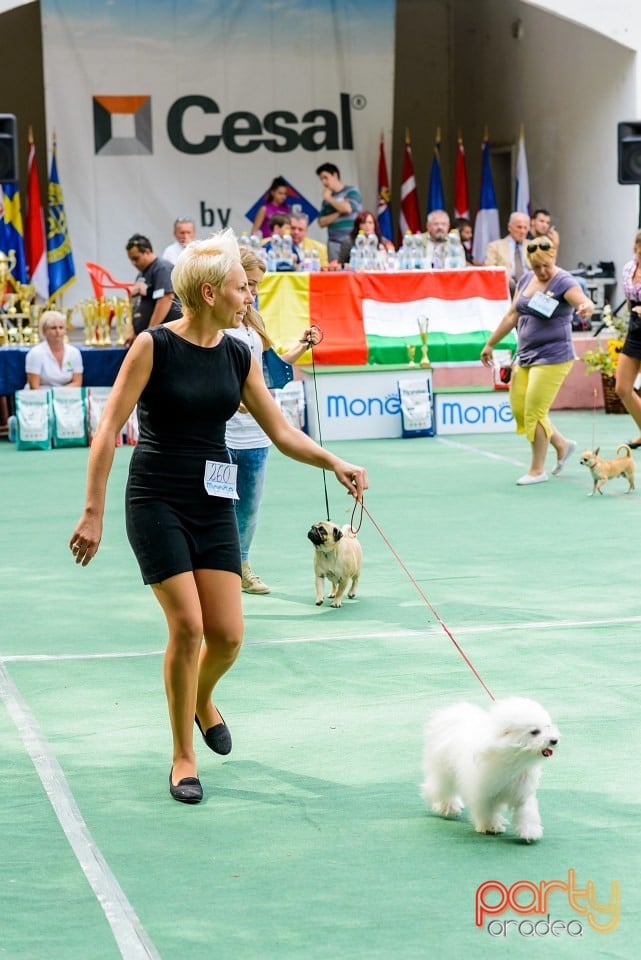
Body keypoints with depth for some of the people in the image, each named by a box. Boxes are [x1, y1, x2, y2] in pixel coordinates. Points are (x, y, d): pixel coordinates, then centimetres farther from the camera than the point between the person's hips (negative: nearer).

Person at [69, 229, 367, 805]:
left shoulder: (238, 356, 4)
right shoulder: (154, 346, -12)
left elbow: (281, 431, 9)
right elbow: (110, 428, -11)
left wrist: (334, 464, -7)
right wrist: (93, 511, -14)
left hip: (215, 503, 5)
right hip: (157, 502, -5)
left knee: (227, 634, -2)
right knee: (187, 625, -12)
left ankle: (202, 701, 34)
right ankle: (183, 756, 6)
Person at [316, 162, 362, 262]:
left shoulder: (352, 191, 4)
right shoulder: (327, 199, 14)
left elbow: (347, 208, -14)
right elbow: (322, 222, 8)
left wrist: (329, 198, 0)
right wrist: (339, 212, -7)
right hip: (334, 243, 3)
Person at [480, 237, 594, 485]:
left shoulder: (563, 282, -13)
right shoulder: (526, 279, 8)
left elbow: (584, 302, -31)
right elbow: (512, 316, 16)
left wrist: (586, 307, -55)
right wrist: (490, 344, 19)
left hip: (552, 357, -7)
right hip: (525, 355, 7)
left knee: (534, 411, -6)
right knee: (519, 410, 9)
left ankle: (537, 470, 9)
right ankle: (562, 445, 28)